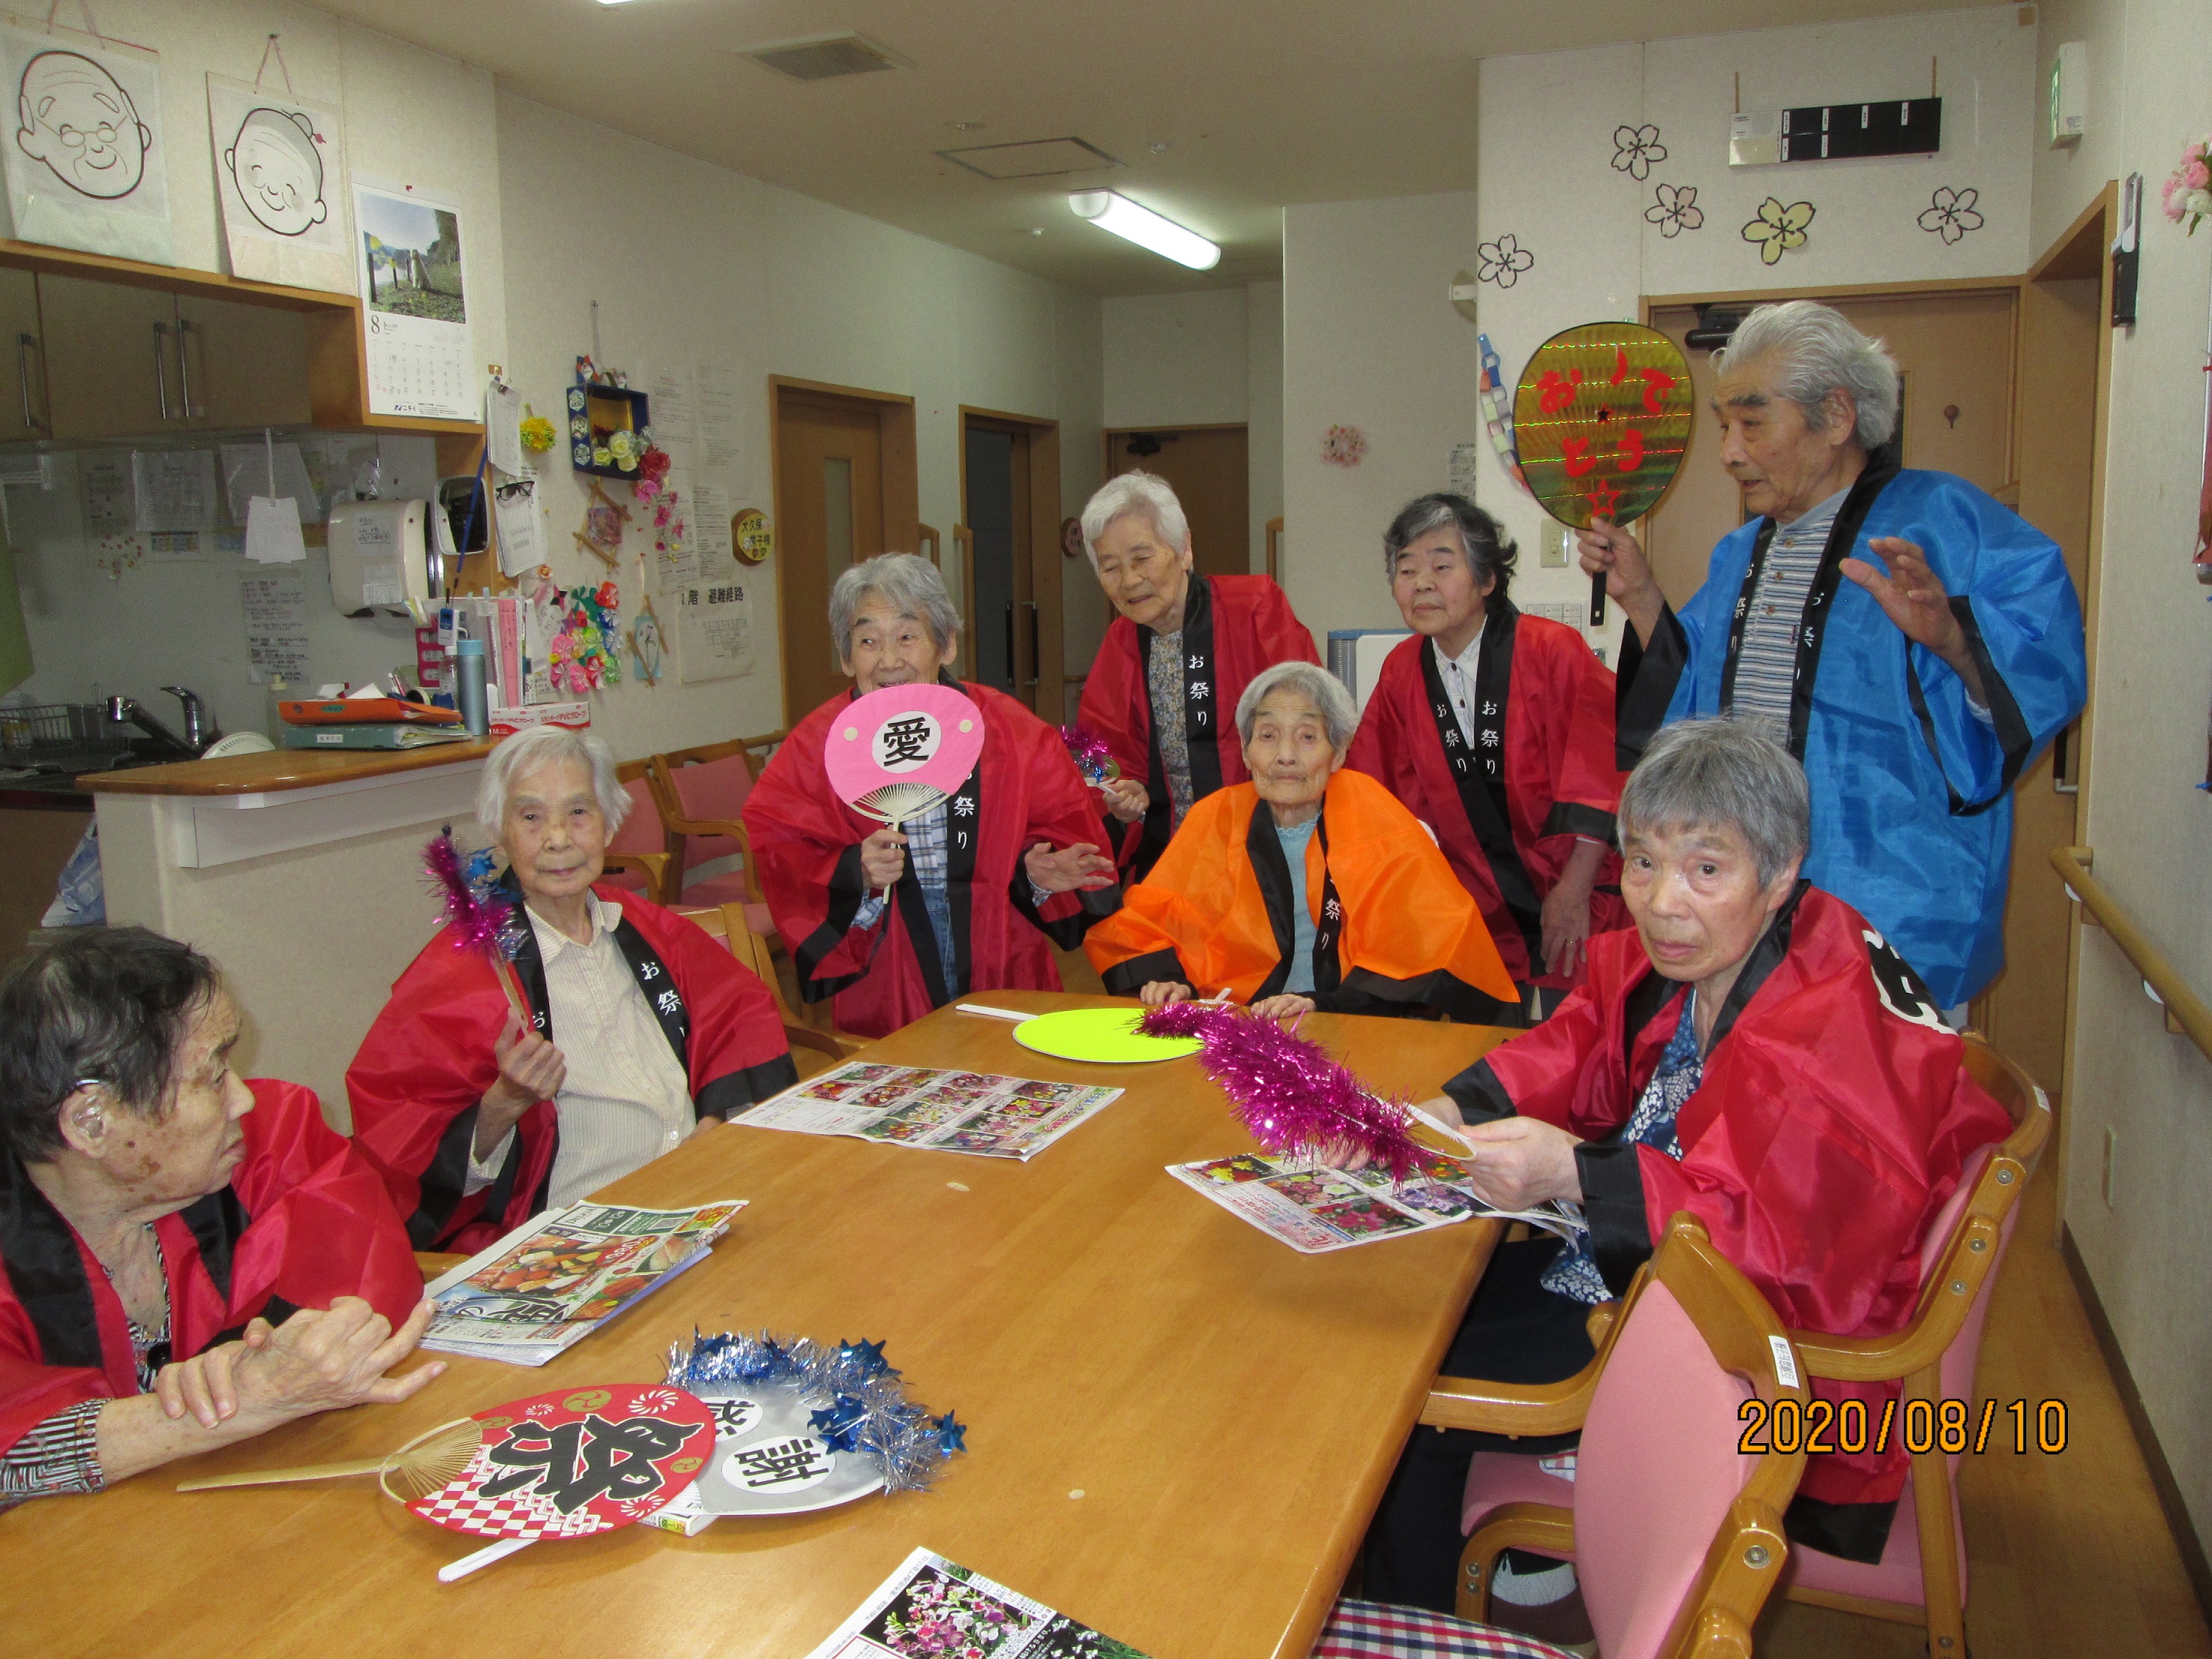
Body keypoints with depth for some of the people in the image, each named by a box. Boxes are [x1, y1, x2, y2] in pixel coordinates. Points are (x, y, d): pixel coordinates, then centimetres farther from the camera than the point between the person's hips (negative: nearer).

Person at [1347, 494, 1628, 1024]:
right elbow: (1369, 791, 8)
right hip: (1476, 917, 4)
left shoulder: (1555, 652, -11)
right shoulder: (1401, 671, 1)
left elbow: (1600, 780, -11)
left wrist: (1574, 892, -14)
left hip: (1571, 915, -3)